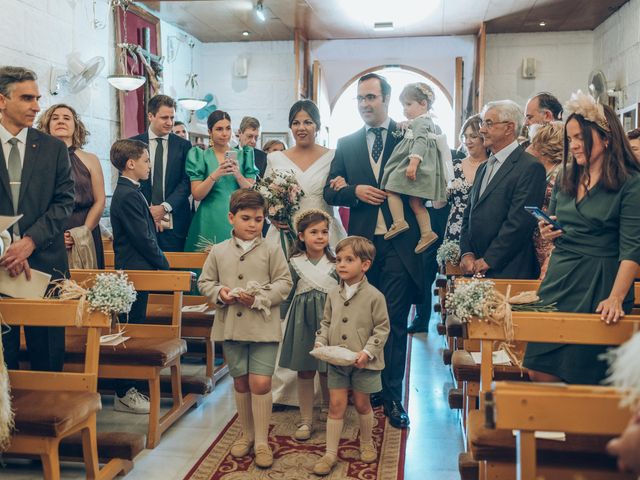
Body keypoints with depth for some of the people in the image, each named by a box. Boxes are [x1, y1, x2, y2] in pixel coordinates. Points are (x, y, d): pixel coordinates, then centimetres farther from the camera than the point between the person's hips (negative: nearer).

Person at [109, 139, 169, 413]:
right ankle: (124, 395, 6)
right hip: (135, 269, -10)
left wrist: (159, 262, 12)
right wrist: (163, 265, -9)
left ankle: (127, 388, 23)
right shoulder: (128, 195, -17)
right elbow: (143, 238, -20)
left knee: (133, 329, 14)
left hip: (134, 269, 10)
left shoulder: (128, 192, 15)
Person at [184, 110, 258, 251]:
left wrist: (238, 175, -15)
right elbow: (197, 195, -4)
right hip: (209, 221, -1)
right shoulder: (200, 156, 4)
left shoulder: (243, 156, 8)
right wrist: (215, 175, -18)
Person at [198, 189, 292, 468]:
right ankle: (247, 434, 32)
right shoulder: (218, 251, 4)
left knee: (260, 383, -6)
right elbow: (205, 282, 10)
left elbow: (284, 283, -4)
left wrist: (259, 298, -17)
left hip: (263, 327, -3)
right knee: (240, 383, 14)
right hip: (231, 327, 3)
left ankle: (261, 441, 10)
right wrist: (219, 293, -11)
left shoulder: (271, 250, -3)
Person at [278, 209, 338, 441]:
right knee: (304, 372, 7)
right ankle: (306, 420, 19)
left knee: (328, 372, 6)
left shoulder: (335, 264, 0)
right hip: (302, 321, 1)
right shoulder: (294, 263, 0)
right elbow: (287, 295, 6)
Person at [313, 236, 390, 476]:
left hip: (363, 363, -3)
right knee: (336, 405, 6)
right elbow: (326, 323, 12)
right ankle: (330, 453, 14)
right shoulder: (333, 294, 1)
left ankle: (366, 443, 36)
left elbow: (382, 329, -9)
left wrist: (367, 352, -18)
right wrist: (321, 343, -4)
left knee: (362, 403, 13)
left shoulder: (374, 296, -12)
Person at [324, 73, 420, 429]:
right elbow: (330, 192, 10)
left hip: (399, 243, -3)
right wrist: (355, 192, -10)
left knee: (395, 322, 1)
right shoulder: (346, 144, 12)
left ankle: (393, 397, 12)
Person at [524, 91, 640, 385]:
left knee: (582, 379, 2)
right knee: (539, 374, 3)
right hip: (558, 282, 5)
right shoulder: (565, 178, 11)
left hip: (599, 287, -5)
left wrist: (616, 298, -23)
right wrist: (547, 233, -1)